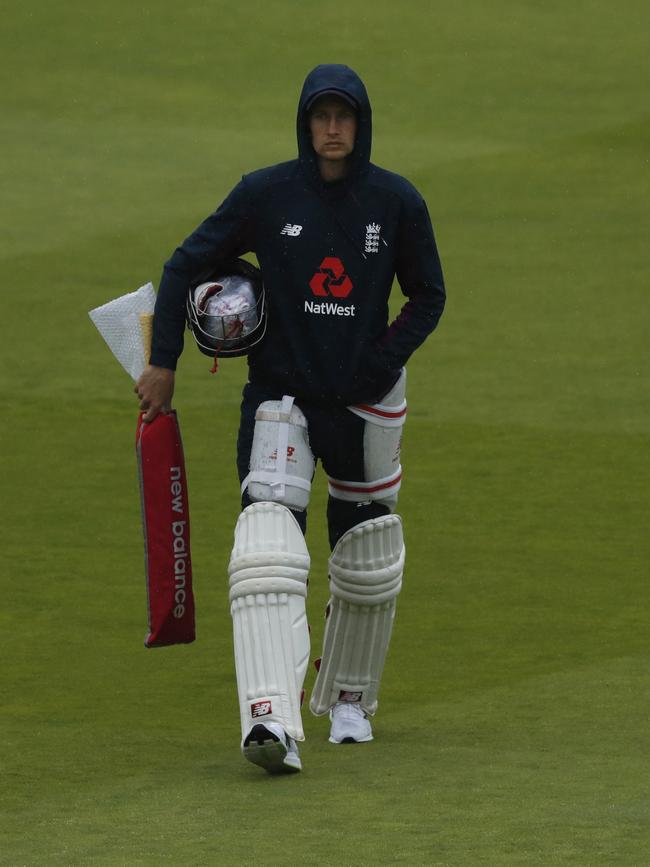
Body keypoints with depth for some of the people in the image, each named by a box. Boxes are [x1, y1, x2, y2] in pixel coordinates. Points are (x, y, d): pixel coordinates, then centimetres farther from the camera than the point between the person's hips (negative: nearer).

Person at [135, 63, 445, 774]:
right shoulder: (265, 194, -6)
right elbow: (186, 265, 2)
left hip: (366, 401, 2)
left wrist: (384, 363, -8)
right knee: (268, 537, -21)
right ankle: (272, 720, -33)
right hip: (280, 392, -2)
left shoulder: (397, 202, -3)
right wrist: (162, 362, -3)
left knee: (367, 564, 12)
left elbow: (428, 296, 6)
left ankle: (348, 701, 37)